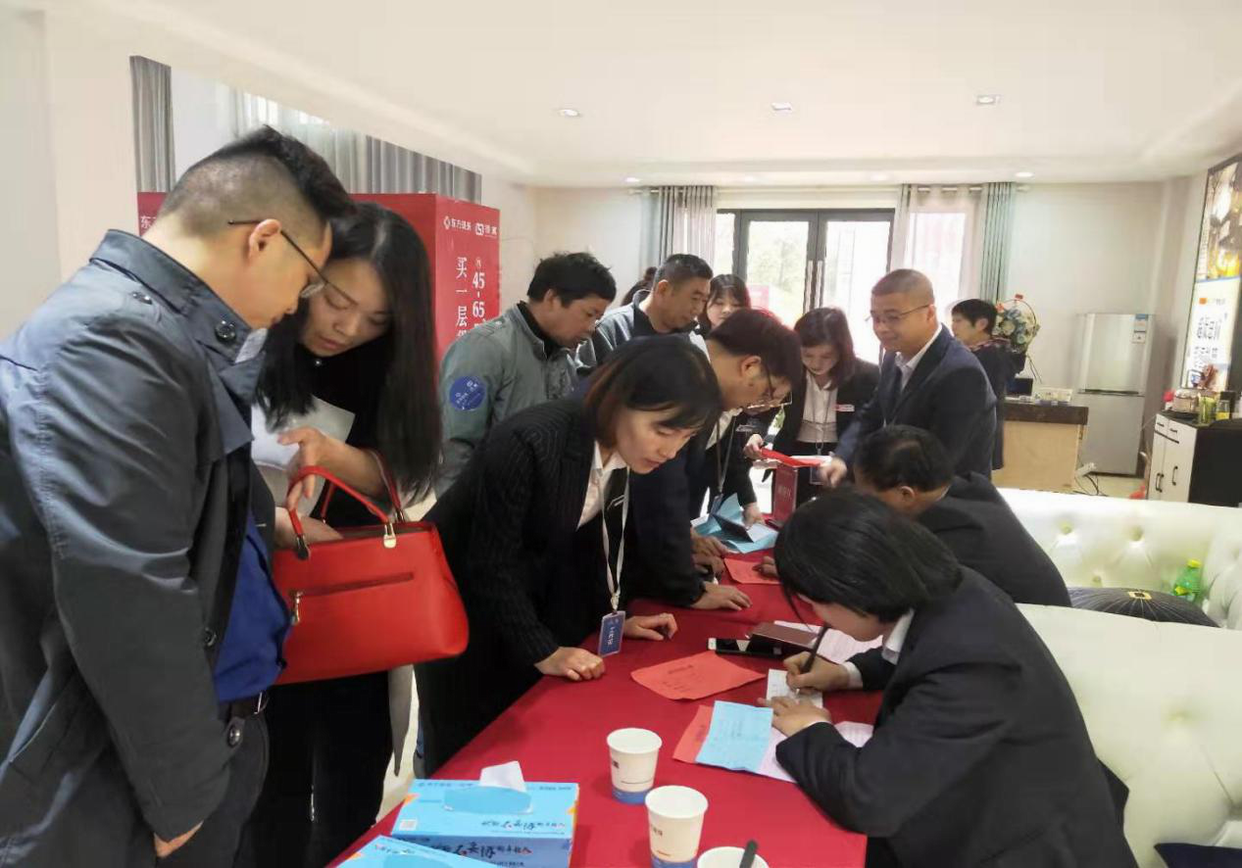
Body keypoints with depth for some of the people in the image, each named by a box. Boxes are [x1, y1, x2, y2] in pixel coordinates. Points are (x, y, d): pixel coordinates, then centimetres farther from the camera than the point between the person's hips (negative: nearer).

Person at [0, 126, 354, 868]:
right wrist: (181, 797, -17)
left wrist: (270, 527, 14)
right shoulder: (108, 338, -25)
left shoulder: (165, 330, 7)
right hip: (121, 786, -9)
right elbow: (129, 603, -26)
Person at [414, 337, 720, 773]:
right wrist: (543, 652, -23)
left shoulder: (630, 451, -13)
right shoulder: (529, 444, -35)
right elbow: (490, 565, -28)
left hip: (530, 595, 6)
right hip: (463, 597, -6)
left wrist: (612, 613, 0)